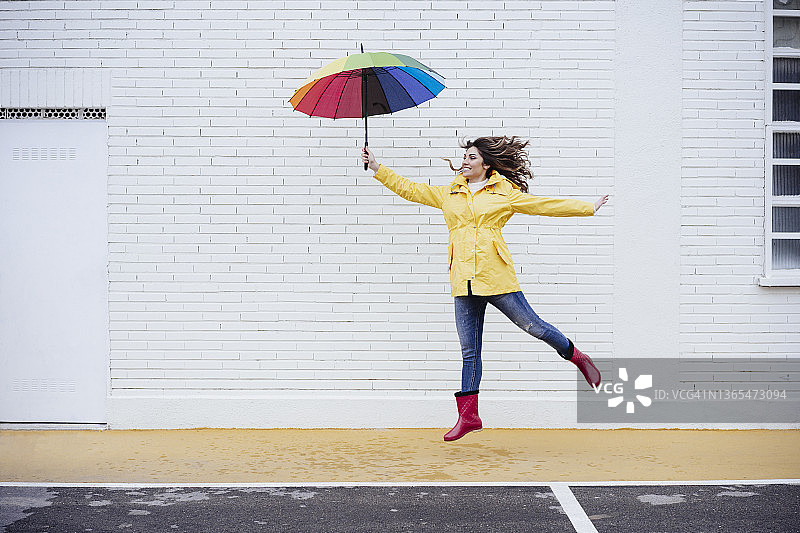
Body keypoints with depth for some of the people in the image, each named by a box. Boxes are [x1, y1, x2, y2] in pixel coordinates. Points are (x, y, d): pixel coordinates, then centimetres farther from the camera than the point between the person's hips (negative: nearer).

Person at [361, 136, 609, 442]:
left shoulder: (505, 193, 7)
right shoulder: (449, 194, 17)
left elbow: (543, 205, 10)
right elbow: (410, 189, 19)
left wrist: (588, 208, 11)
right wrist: (377, 169, 14)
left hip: (496, 276, -3)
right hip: (463, 280, 3)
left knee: (532, 326, 0)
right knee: (469, 350, 5)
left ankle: (576, 357, 27)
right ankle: (468, 416, 10)